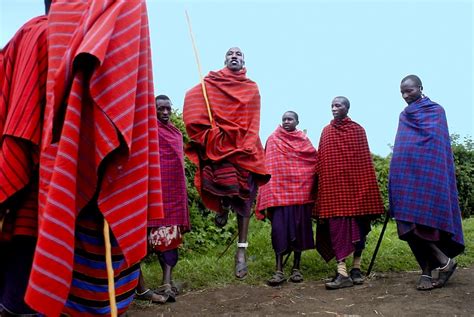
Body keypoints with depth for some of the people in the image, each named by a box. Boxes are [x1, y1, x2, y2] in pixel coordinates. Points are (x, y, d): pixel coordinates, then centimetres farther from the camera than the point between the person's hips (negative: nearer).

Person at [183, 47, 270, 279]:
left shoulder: (252, 89, 16)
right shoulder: (210, 83, 11)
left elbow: (253, 123, 10)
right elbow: (192, 101, -4)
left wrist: (246, 146, -6)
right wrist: (211, 134, -14)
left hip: (244, 148, 2)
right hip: (219, 144, -2)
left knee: (244, 197, -2)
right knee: (229, 184, -24)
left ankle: (241, 251, 4)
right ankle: (223, 205, 14)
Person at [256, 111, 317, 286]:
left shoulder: (304, 140, 10)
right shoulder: (273, 140, 7)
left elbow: (314, 161, 9)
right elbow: (268, 167, 3)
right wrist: (268, 198, -5)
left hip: (300, 191, 2)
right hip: (279, 191, -1)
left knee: (299, 228, 4)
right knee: (280, 229, -7)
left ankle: (296, 268, 15)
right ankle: (279, 270, -4)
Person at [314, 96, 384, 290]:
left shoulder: (358, 130, 6)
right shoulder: (326, 132, 11)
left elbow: (365, 160, 3)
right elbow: (321, 161, 9)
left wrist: (368, 186, -3)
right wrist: (322, 184, 1)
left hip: (356, 183, 0)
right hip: (334, 183, 1)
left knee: (359, 224, 5)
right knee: (337, 225, -8)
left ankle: (356, 268, 17)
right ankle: (342, 273, -10)